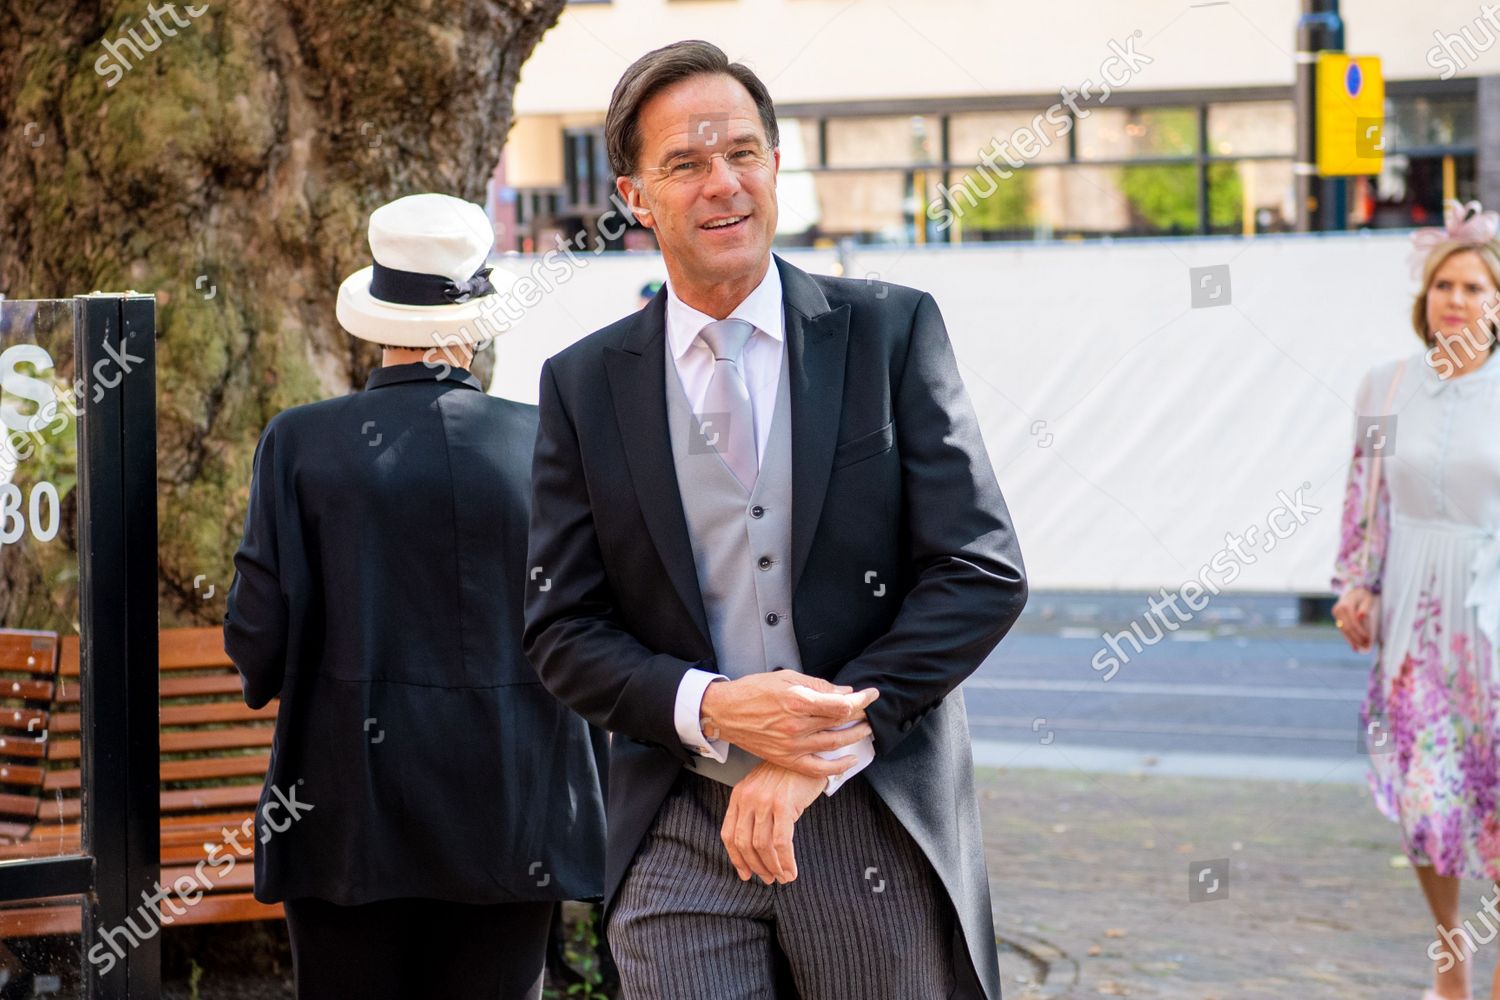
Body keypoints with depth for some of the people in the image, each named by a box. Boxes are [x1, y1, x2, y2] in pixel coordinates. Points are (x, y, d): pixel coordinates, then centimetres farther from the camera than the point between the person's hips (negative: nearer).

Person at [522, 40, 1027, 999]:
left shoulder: (892, 331, 1)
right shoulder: (584, 385, 5)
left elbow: (985, 571, -5)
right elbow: (562, 630, 5)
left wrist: (818, 757, -12)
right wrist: (709, 709, -15)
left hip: (880, 824, 0)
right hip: (679, 843, 1)